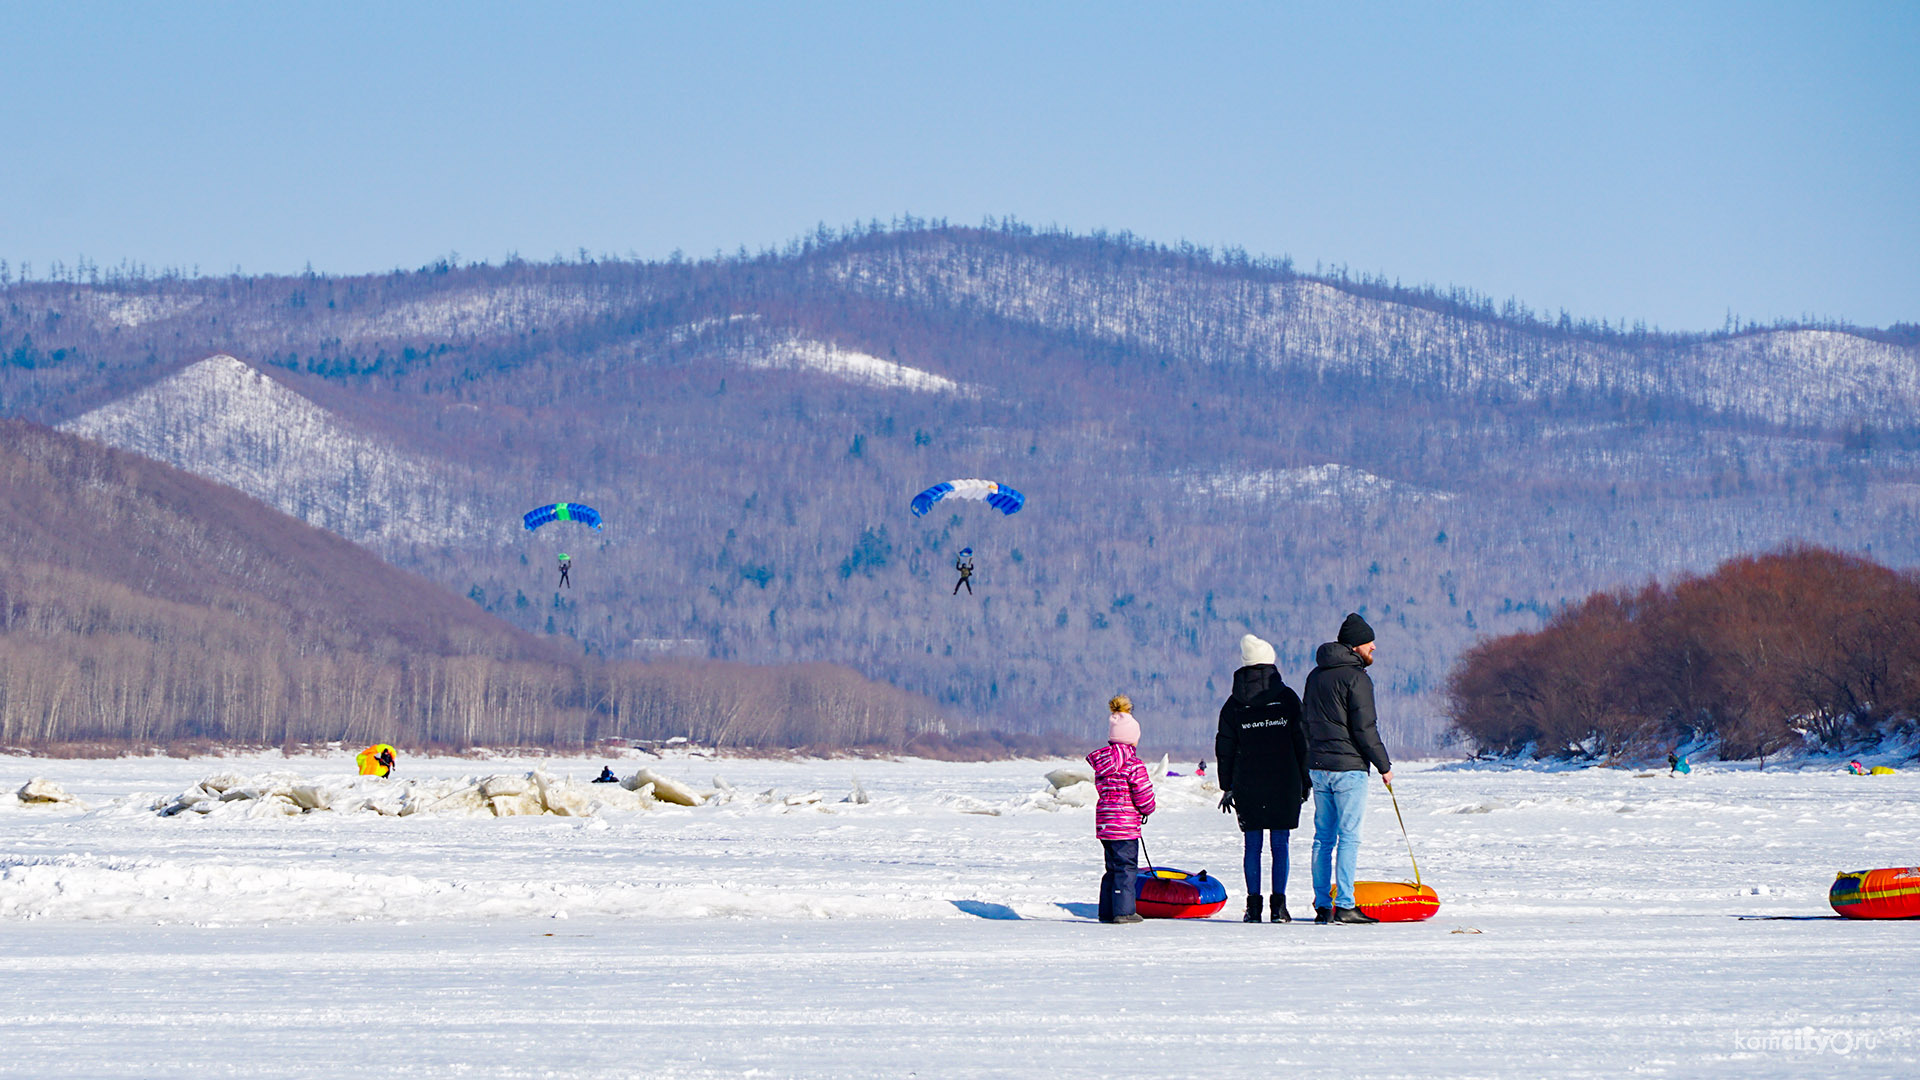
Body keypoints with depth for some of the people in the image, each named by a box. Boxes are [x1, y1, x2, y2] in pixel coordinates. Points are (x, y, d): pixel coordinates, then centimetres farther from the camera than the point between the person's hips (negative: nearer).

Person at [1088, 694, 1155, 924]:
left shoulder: (1100, 762, 9)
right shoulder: (1134, 765, -14)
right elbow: (1144, 797, -14)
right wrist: (1147, 810, 9)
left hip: (1104, 823, 7)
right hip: (1126, 824, -7)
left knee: (1113, 868, 16)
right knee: (1126, 868, -1)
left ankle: (1107, 911, 17)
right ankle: (1123, 910, -3)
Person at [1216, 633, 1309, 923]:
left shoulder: (1234, 703, 4)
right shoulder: (1286, 697, -1)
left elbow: (1225, 747, 6)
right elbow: (1302, 741, 0)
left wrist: (1227, 787, 12)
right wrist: (1305, 780, 7)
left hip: (1247, 785, 1)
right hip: (1283, 783, -1)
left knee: (1252, 845, 6)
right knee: (1280, 845, 2)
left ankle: (1253, 906, 1)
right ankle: (1278, 906, -2)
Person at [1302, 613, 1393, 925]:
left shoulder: (1315, 676, 13)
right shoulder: (1356, 678, -12)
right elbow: (1364, 729, -14)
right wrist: (1384, 766, -6)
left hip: (1317, 767, 7)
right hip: (1348, 768, -7)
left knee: (1323, 837, 10)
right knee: (1349, 837, -5)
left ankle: (1322, 905, 10)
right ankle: (1344, 906, -7)